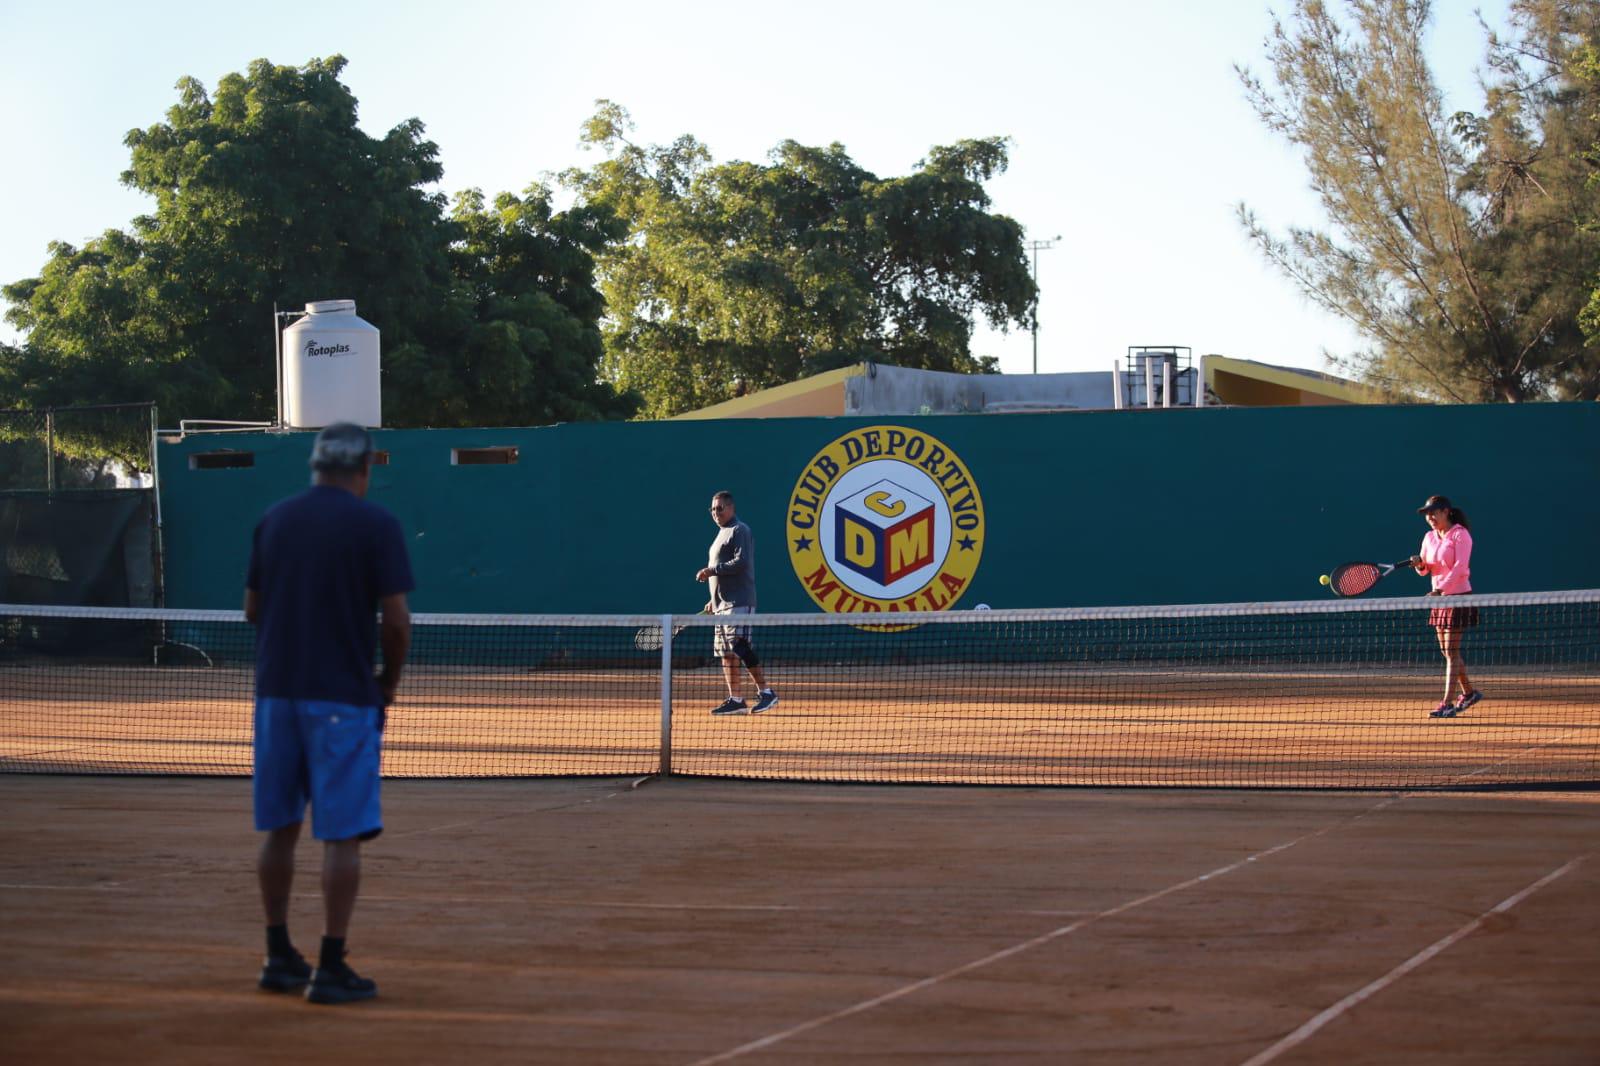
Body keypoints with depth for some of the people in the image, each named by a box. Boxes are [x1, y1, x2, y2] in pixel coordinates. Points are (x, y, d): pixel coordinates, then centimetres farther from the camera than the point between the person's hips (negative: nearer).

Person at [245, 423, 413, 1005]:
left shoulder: (273, 520, 8)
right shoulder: (376, 525, -6)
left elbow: (252, 608, 11)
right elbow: (395, 618, -9)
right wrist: (390, 682, 5)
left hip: (276, 690, 5)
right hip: (344, 696, -5)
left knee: (280, 828, 13)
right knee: (342, 835, -1)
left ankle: (279, 957, 18)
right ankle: (331, 968, -2)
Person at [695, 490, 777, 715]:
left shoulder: (739, 531, -7)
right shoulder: (722, 534, 23)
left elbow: (741, 562, -20)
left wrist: (712, 570, -18)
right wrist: (714, 599, 23)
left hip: (738, 602, -10)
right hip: (723, 604, 10)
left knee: (739, 646, -17)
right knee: (726, 653, 6)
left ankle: (766, 692, -15)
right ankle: (736, 700, 8)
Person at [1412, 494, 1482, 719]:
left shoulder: (1460, 535, -11)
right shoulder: (1429, 537, 11)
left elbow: (1460, 567, -21)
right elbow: (1425, 569, 15)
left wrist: (1440, 589, -30)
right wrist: (1420, 564, -9)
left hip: (1459, 597, -8)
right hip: (1439, 598, 8)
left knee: (1451, 651, -10)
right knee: (1447, 651, 13)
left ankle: (1448, 703, -11)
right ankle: (1469, 692, 30)